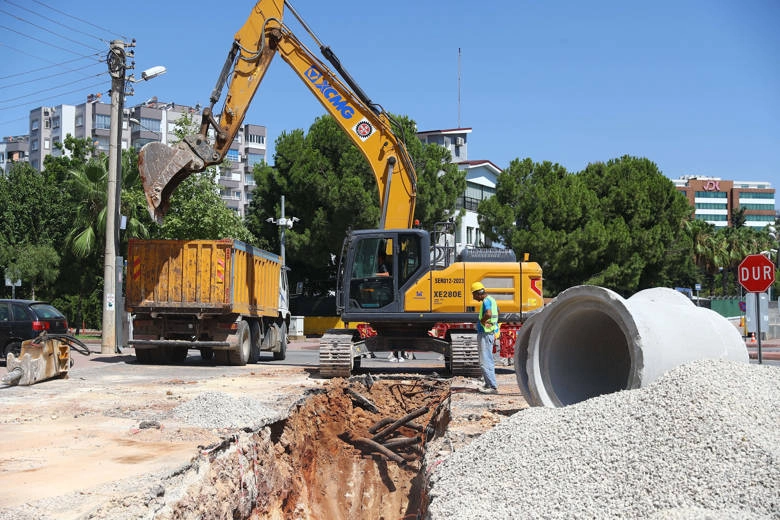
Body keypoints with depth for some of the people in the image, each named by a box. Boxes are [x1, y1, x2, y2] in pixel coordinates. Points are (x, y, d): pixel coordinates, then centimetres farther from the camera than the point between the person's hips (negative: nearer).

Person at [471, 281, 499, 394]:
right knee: (488, 360, 18)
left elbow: (488, 314, -37)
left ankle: (493, 386, -12)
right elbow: (497, 310, 36)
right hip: (490, 333, 11)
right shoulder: (491, 299, 15)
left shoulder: (486, 301, -17)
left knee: (485, 361, -11)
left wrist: (482, 321, -19)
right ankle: (489, 384, 27)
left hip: (485, 334, -11)